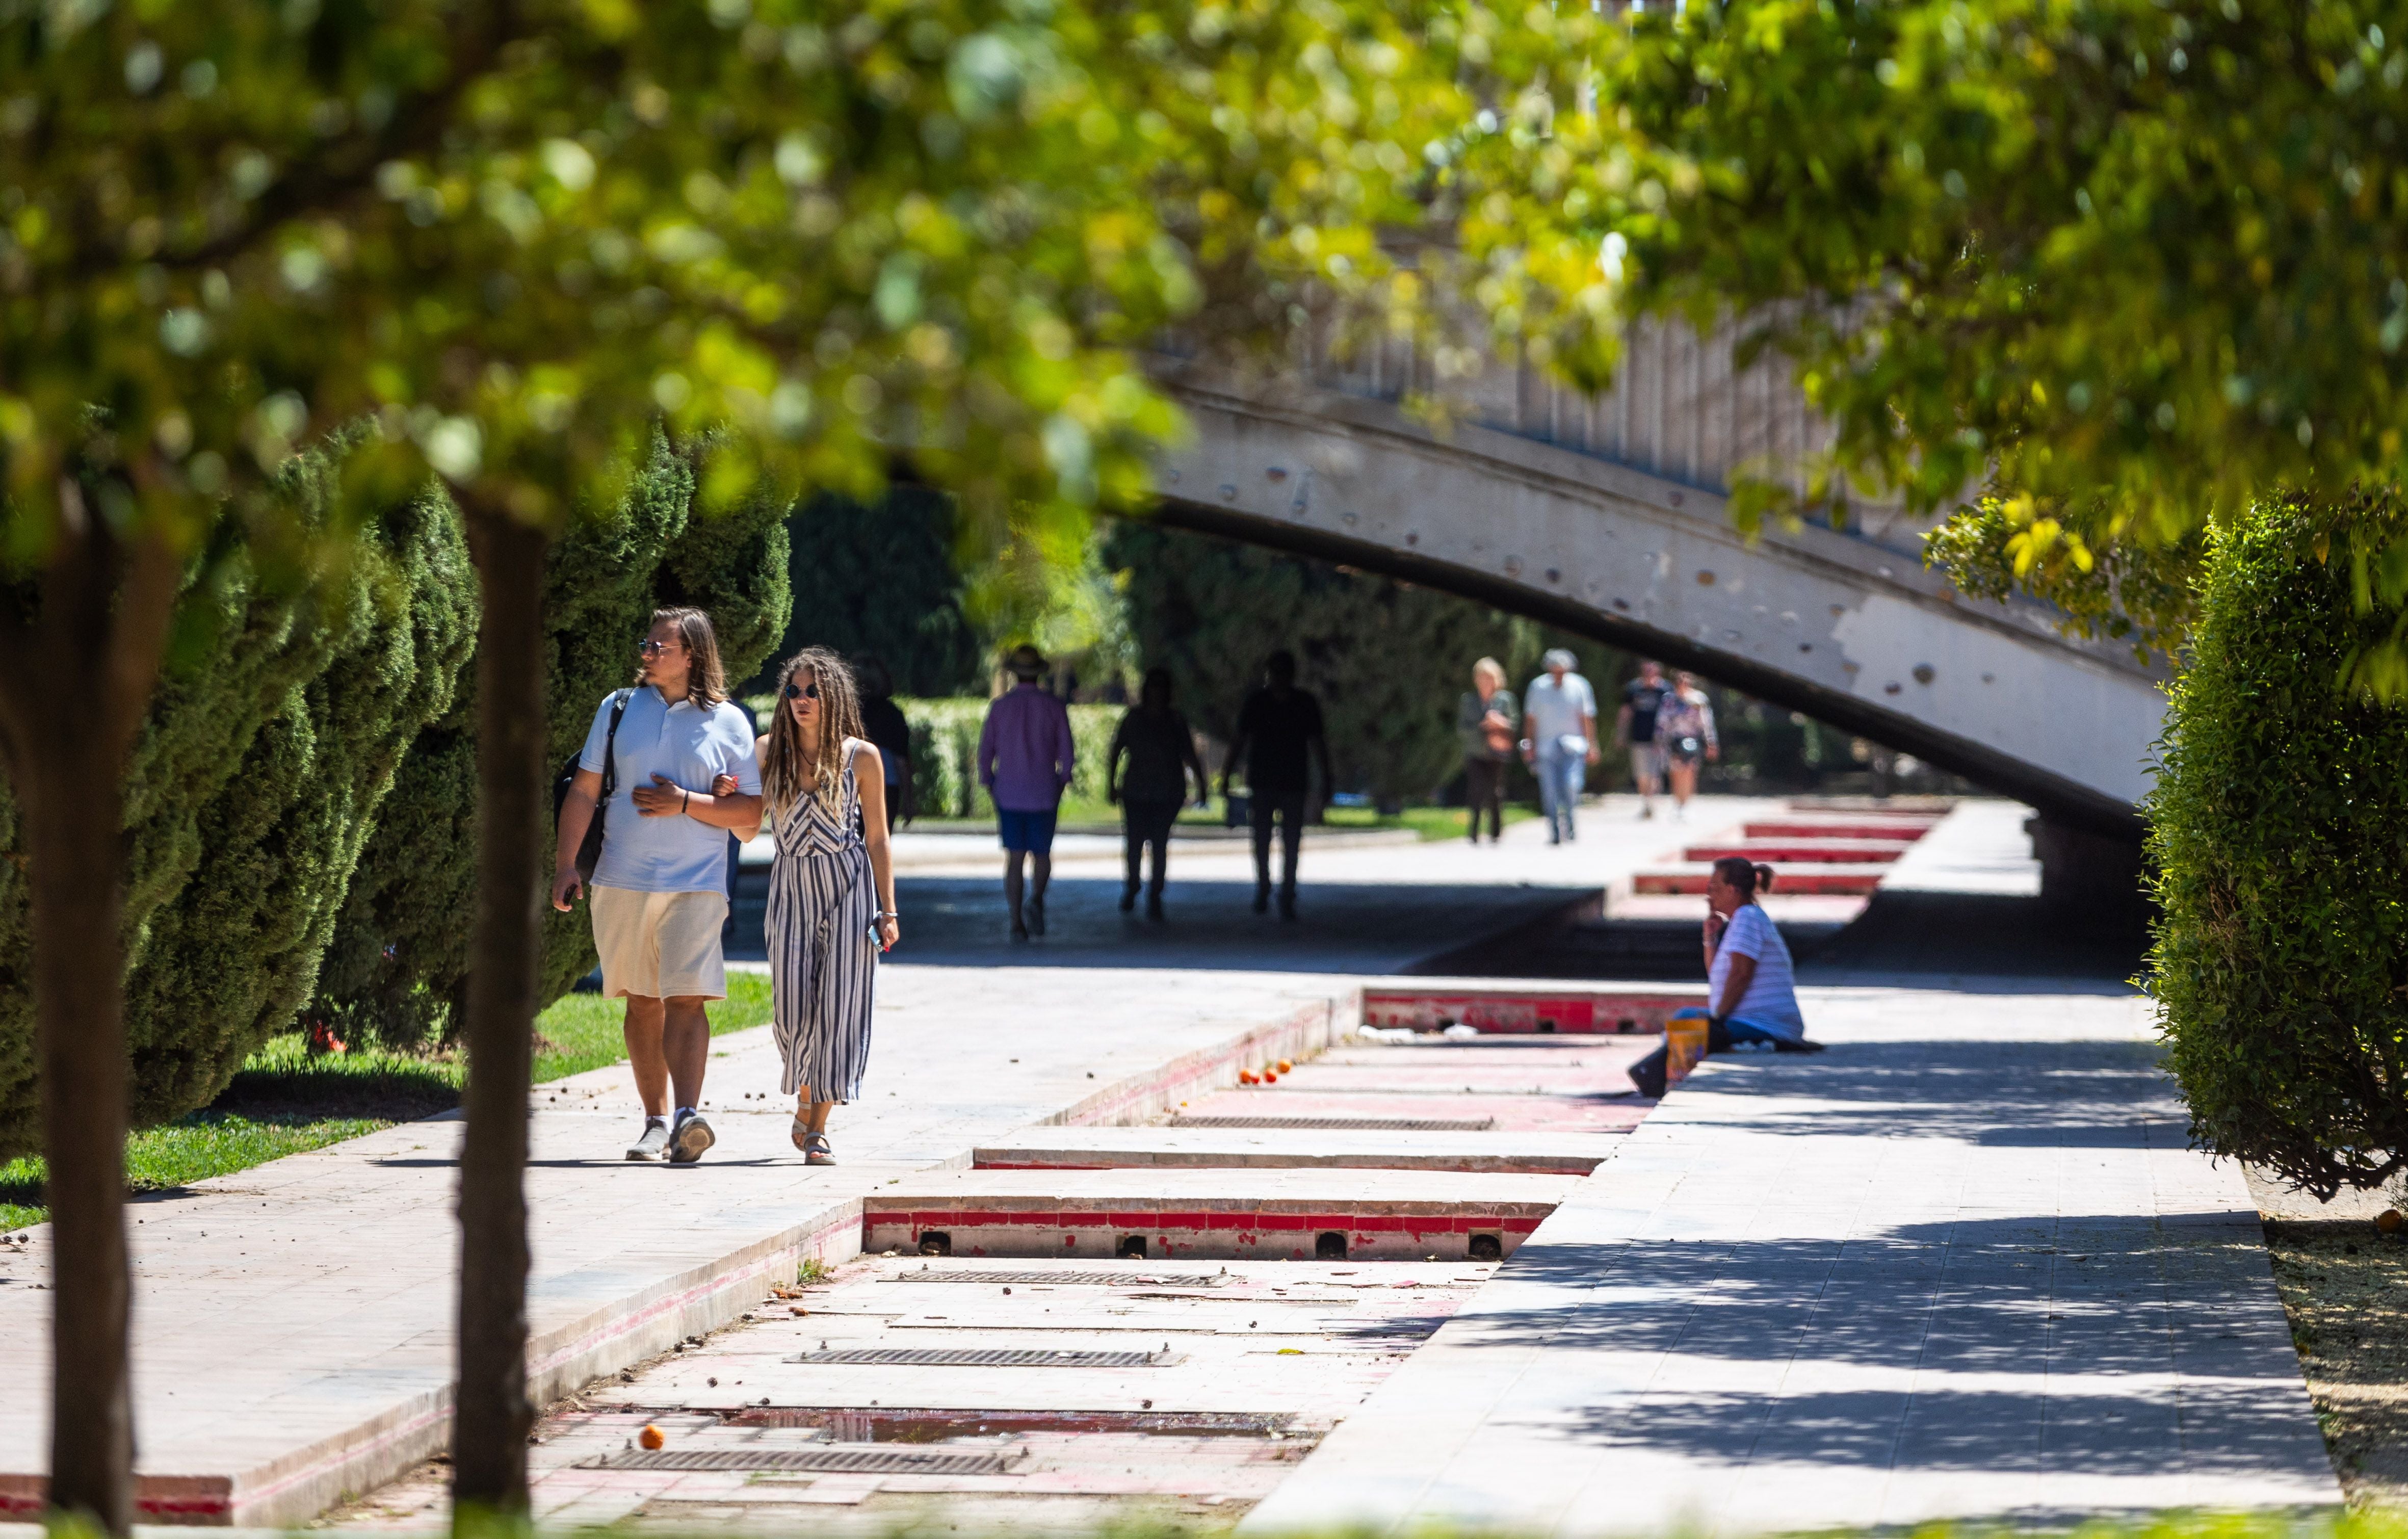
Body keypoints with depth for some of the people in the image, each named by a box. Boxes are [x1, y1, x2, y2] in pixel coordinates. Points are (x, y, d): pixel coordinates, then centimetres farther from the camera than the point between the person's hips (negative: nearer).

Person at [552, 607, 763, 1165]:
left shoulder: (728, 722, 4)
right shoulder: (619, 708, 10)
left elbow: (751, 814, 3)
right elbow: (584, 790, 10)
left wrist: (686, 804, -11)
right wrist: (566, 862, 1)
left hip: (696, 884, -3)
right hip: (622, 883, 3)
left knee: (687, 999, -15)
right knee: (643, 1003, 8)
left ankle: (688, 1116, -26)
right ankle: (656, 1121, 16)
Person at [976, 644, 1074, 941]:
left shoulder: (1000, 706, -1)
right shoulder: (1054, 708, -4)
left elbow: (985, 751, 2)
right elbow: (1067, 753, -3)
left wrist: (989, 785, 13)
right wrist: (1061, 783, 12)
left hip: (1008, 793, 1)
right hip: (1043, 794, -1)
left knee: (1014, 857, 5)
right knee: (1041, 854, 11)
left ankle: (1017, 921, 0)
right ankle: (1037, 900, -15)